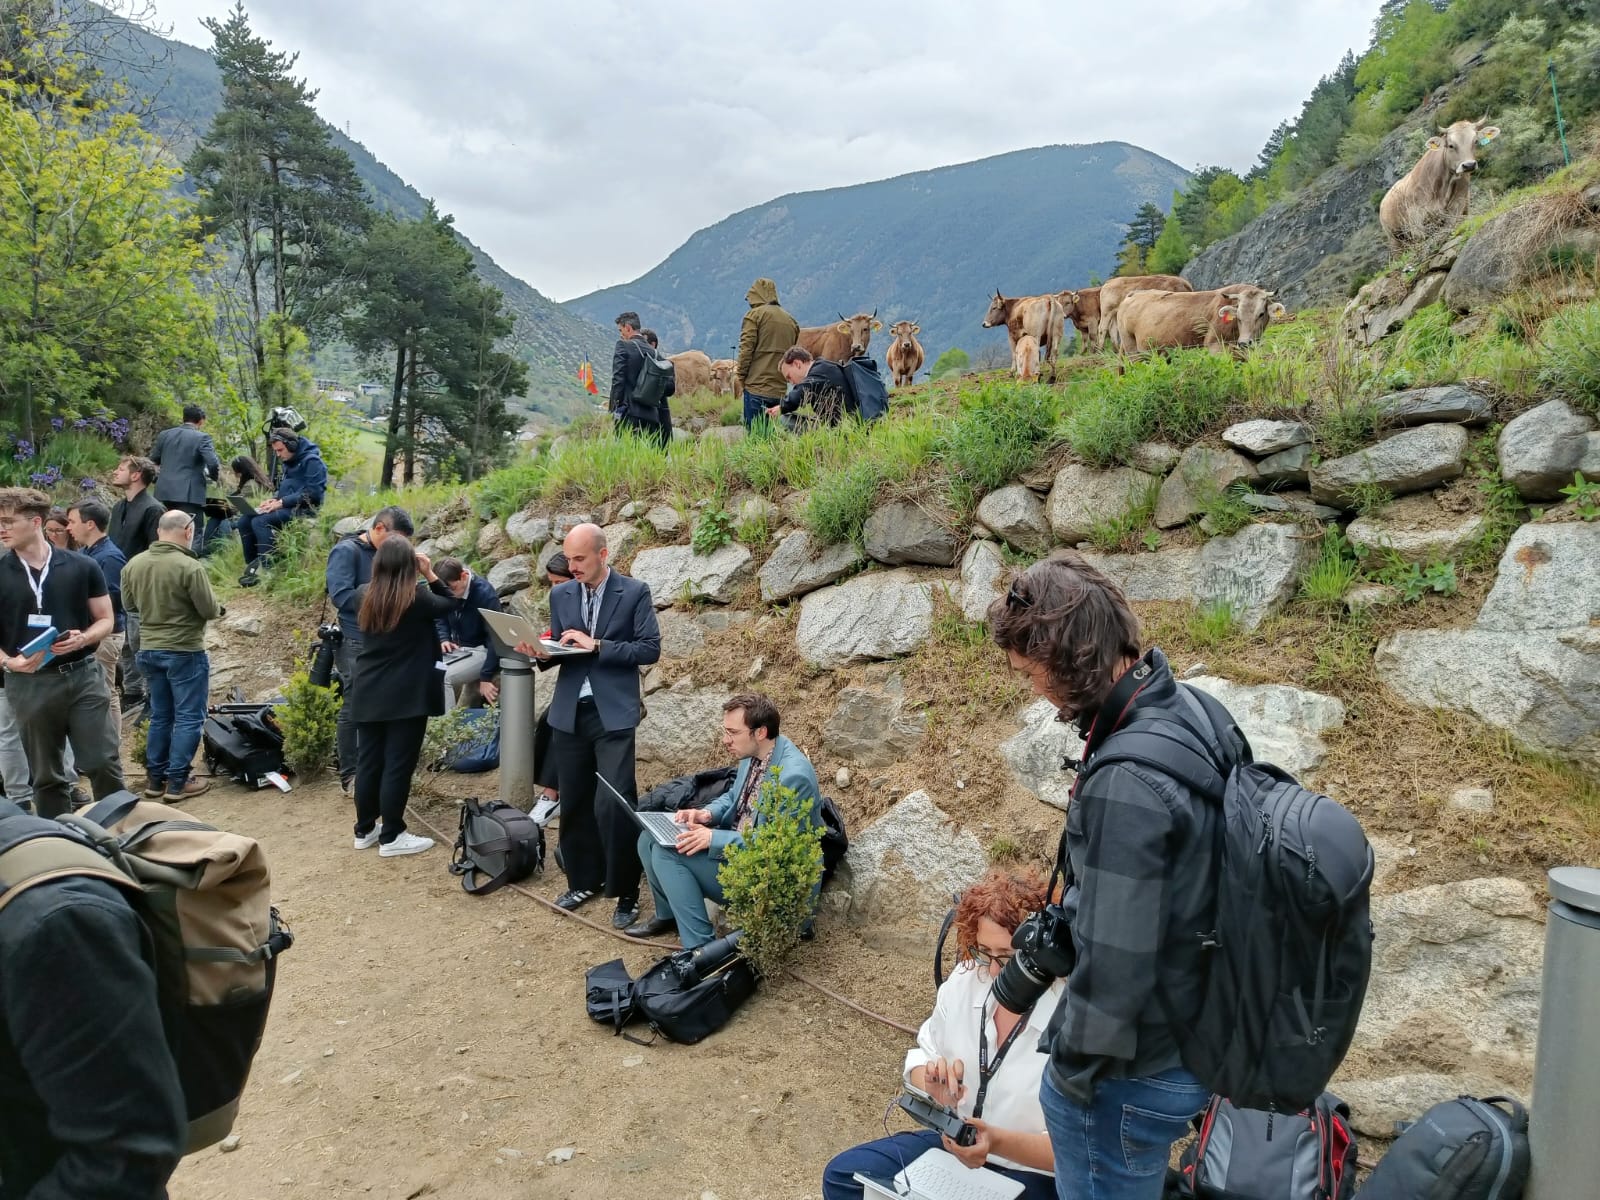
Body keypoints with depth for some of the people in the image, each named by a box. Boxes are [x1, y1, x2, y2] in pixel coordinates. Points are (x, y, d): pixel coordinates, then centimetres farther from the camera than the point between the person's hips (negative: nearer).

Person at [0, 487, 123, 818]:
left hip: (83, 675, -1)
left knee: (103, 763, 0)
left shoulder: (81, 566, 0)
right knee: (46, 776, 10)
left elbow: (106, 619, 6)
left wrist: (83, 639, -14)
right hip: (29, 684, 1)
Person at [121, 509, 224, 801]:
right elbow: (210, 610, -17)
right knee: (188, 718, 2)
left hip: (149, 650, 7)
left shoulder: (133, 565, -1)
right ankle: (177, 782, 4)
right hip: (185, 652, -7)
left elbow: (129, 603, 13)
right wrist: (217, 608, 4)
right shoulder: (189, 567, -21)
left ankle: (155, 779, 22)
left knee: (160, 716, 16)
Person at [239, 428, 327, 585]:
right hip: (287, 507, 9)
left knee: (260, 522, -27)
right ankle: (252, 565, 0)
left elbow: (312, 493, -19)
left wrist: (281, 502, -19)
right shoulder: (289, 462, 17)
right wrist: (274, 500, 3)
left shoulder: (312, 461, -12)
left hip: (303, 509, -9)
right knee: (244, 523, -4)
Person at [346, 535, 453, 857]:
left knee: (368, 762, 13)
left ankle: (365, 830, 24)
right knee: (398, 765, 1)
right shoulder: (418, 597, -14)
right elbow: (448, 604, 3)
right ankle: (392, 837, 7)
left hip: (368, 694, 6)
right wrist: (430, 574, 1)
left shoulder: (363, 595, 0)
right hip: (407, 695, -6)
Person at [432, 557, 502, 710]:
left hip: (481, 651, -6)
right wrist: (444, 639, -7)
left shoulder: (484, 594, -22)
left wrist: (486, 678, -23)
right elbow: (441, 618, 16)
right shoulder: (446, 592, -4)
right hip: (456, 649, 7)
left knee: (442, 677, -29)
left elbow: (495, 637, -21)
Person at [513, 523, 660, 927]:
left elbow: (650, 649, -9)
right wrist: (542, 653, -10)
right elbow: (559, 649, 13)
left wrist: (597, 645, -16)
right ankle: (583, 880, 29)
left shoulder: (635, 592, -4)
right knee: (574, 802, 12)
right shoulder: (560, 595, 9)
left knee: (614, 804, -9)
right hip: (569, 712, 5)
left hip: (613, 713, -5)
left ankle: (626, 893, 5)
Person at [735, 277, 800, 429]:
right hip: (781, 392, 6)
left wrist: (741, 374, 2)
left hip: (758, 388, -6)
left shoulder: (755, 315, -2)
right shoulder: (791, 320, 16)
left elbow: (746, 348, -7)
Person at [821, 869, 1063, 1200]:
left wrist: (998, 1142, -36)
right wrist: (933, 1085, -19)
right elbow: (923, 1056, 5)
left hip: (1031, 1173, -6)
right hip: (955, 1141, 6)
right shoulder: (965, 980, -7)